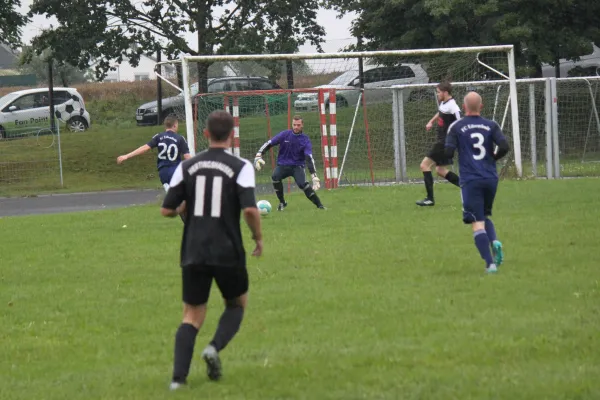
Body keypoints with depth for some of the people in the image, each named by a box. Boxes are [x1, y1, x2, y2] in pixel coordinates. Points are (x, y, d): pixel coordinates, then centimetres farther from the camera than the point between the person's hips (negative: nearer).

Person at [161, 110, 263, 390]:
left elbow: (167, 210, 4)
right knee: (237, 304, 22)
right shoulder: (240, 167, -6)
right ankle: (215, 348, -5)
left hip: (193, 253, 2)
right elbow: (250, 209, -17)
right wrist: (258, 238, 0)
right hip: (228, 253, -2)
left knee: (192, 315, 10)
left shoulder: (187, 167, 3)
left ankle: (178, 377, -6)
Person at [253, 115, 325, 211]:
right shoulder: (284, 135, -3)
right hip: (282, 165, 2)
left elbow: (309, 159, -18)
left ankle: (319, 205, -15)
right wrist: (258, 156, -18)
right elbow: (269, 144, -2)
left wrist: (314, 177, -29)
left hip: (297, 166, -2)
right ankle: (282, 202, -9)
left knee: (302, 183, -29)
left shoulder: (305, 140, -8)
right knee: (275, 177, -30)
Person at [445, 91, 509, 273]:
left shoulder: (456, 127, -1)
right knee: (485, 216, 23)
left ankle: (490, 263, -16)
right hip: (491, 179, 3)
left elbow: (448, 153, -8)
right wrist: (493, 158, 13)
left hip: (470, 181, -3)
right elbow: (504, 147, -7)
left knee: (477, 224, -4)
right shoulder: (491, 125, 5)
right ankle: (494, 241, -7)